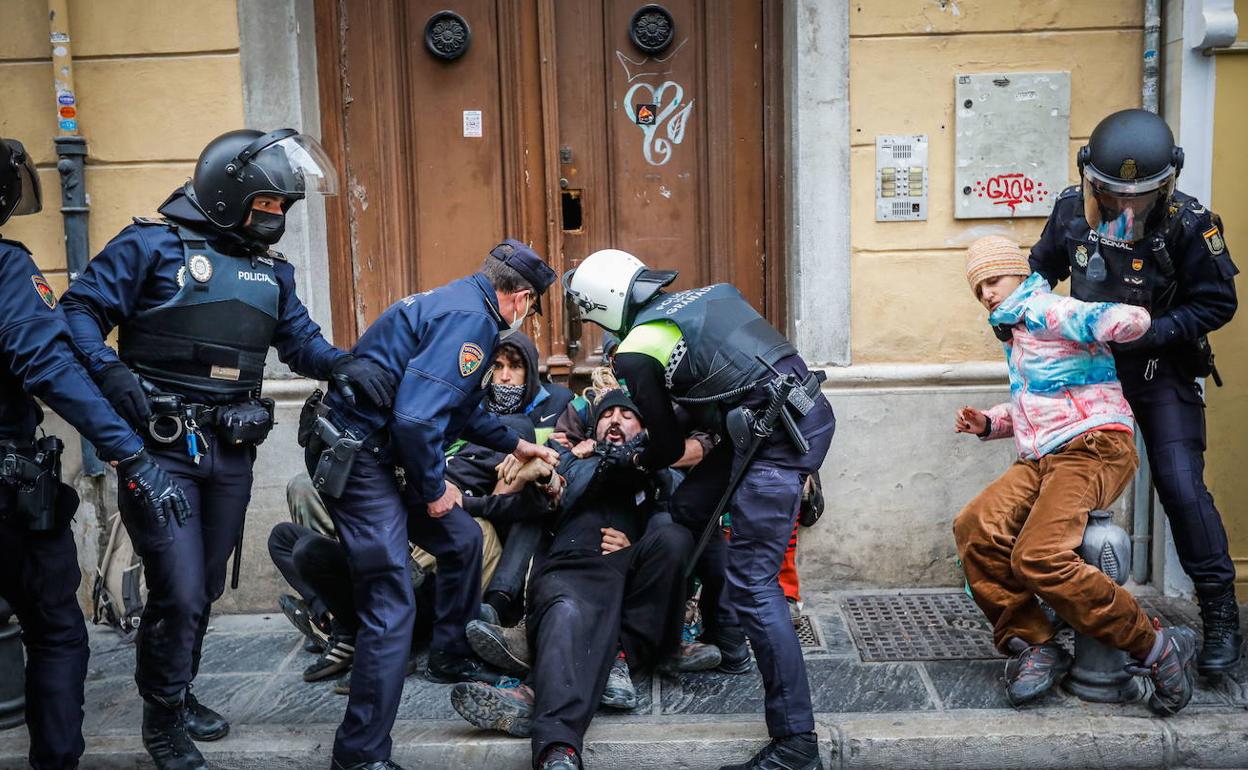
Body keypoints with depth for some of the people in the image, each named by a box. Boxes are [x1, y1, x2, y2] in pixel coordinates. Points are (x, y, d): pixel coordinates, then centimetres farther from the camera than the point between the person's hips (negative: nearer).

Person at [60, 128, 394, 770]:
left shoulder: (271, 271, 14)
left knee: (204, 588, 18)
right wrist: (111, 373, -24)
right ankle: (163, 717, 16)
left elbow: (299, 338, 14)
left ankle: (179, 696, 40)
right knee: (179, 592, -7)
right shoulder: (153, 245, -5)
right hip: (161, 450, -6)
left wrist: (342, 365, -7)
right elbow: (80, 310, -7)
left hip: (230, 454, 6)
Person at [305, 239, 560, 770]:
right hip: (357, 460, -11)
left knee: (462, 539, 22)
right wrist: (433, 489, -12)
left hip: (381, 451, 11)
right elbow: (416, 416, -27)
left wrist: (516, 444, 37)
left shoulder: (461, 304, 13)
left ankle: (452, 657, 40)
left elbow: (463, 408, 28)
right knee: (392, 607, -10)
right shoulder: (469, 318, -19)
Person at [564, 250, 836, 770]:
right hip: (809, 410, 9)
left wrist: (638, 461, 29)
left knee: (752, 584, -6)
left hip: (778, 437, -9)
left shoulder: (634, 353, -3)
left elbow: (669, 443, 7)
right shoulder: (704, 295, 18)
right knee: (689, 506, 22)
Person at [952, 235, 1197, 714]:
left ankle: (1158, 649, -11)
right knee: (974, 528, -14)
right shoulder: (1015, 332, 24)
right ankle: (1032, 644, -4)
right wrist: (988, 423, 16)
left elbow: (1130, 321, -23)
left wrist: (1133, 319, 1)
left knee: (1039, 557, -26)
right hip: (1041, 460, 9)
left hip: (1094, 448, -9)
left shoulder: (1045, 311, -7)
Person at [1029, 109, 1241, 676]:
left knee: (1182, 488, -10)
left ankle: (1221, 613, 6)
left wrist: (1152, 333, -25)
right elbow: (1043, 266, 9)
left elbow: (1217, 304, -12)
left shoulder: (1188, 224, -20)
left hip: (1162, 372, -3)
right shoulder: (1072, 209, -10)